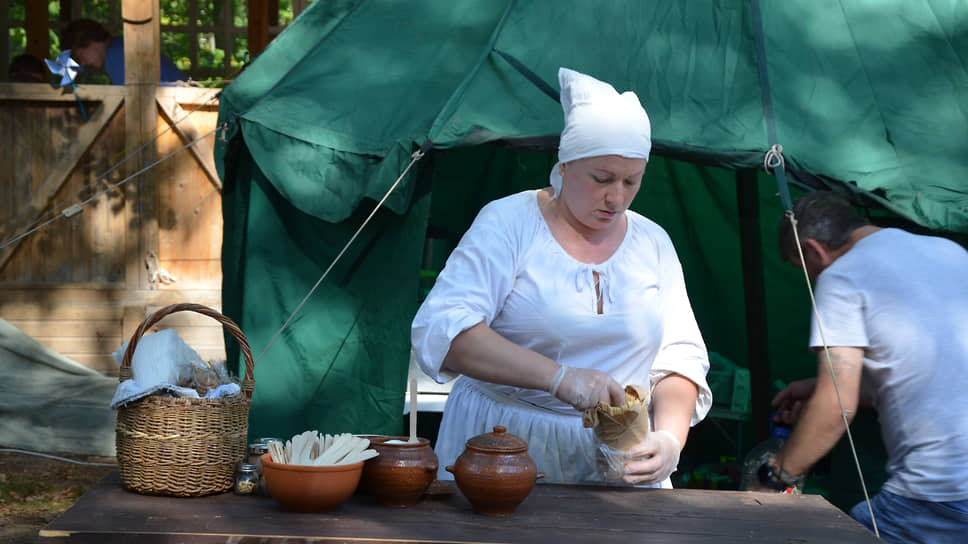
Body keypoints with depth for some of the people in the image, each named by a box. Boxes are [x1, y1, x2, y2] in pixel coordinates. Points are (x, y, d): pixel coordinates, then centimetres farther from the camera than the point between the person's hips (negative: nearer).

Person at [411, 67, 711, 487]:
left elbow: (681, 356, 9)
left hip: (617, 458, 3)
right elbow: (440, 329, -16)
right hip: (503, 448, -3)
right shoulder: (508, 222, -3)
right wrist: (559, 377, -26)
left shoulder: (653, 242, 12)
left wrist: (669, 438, -12)